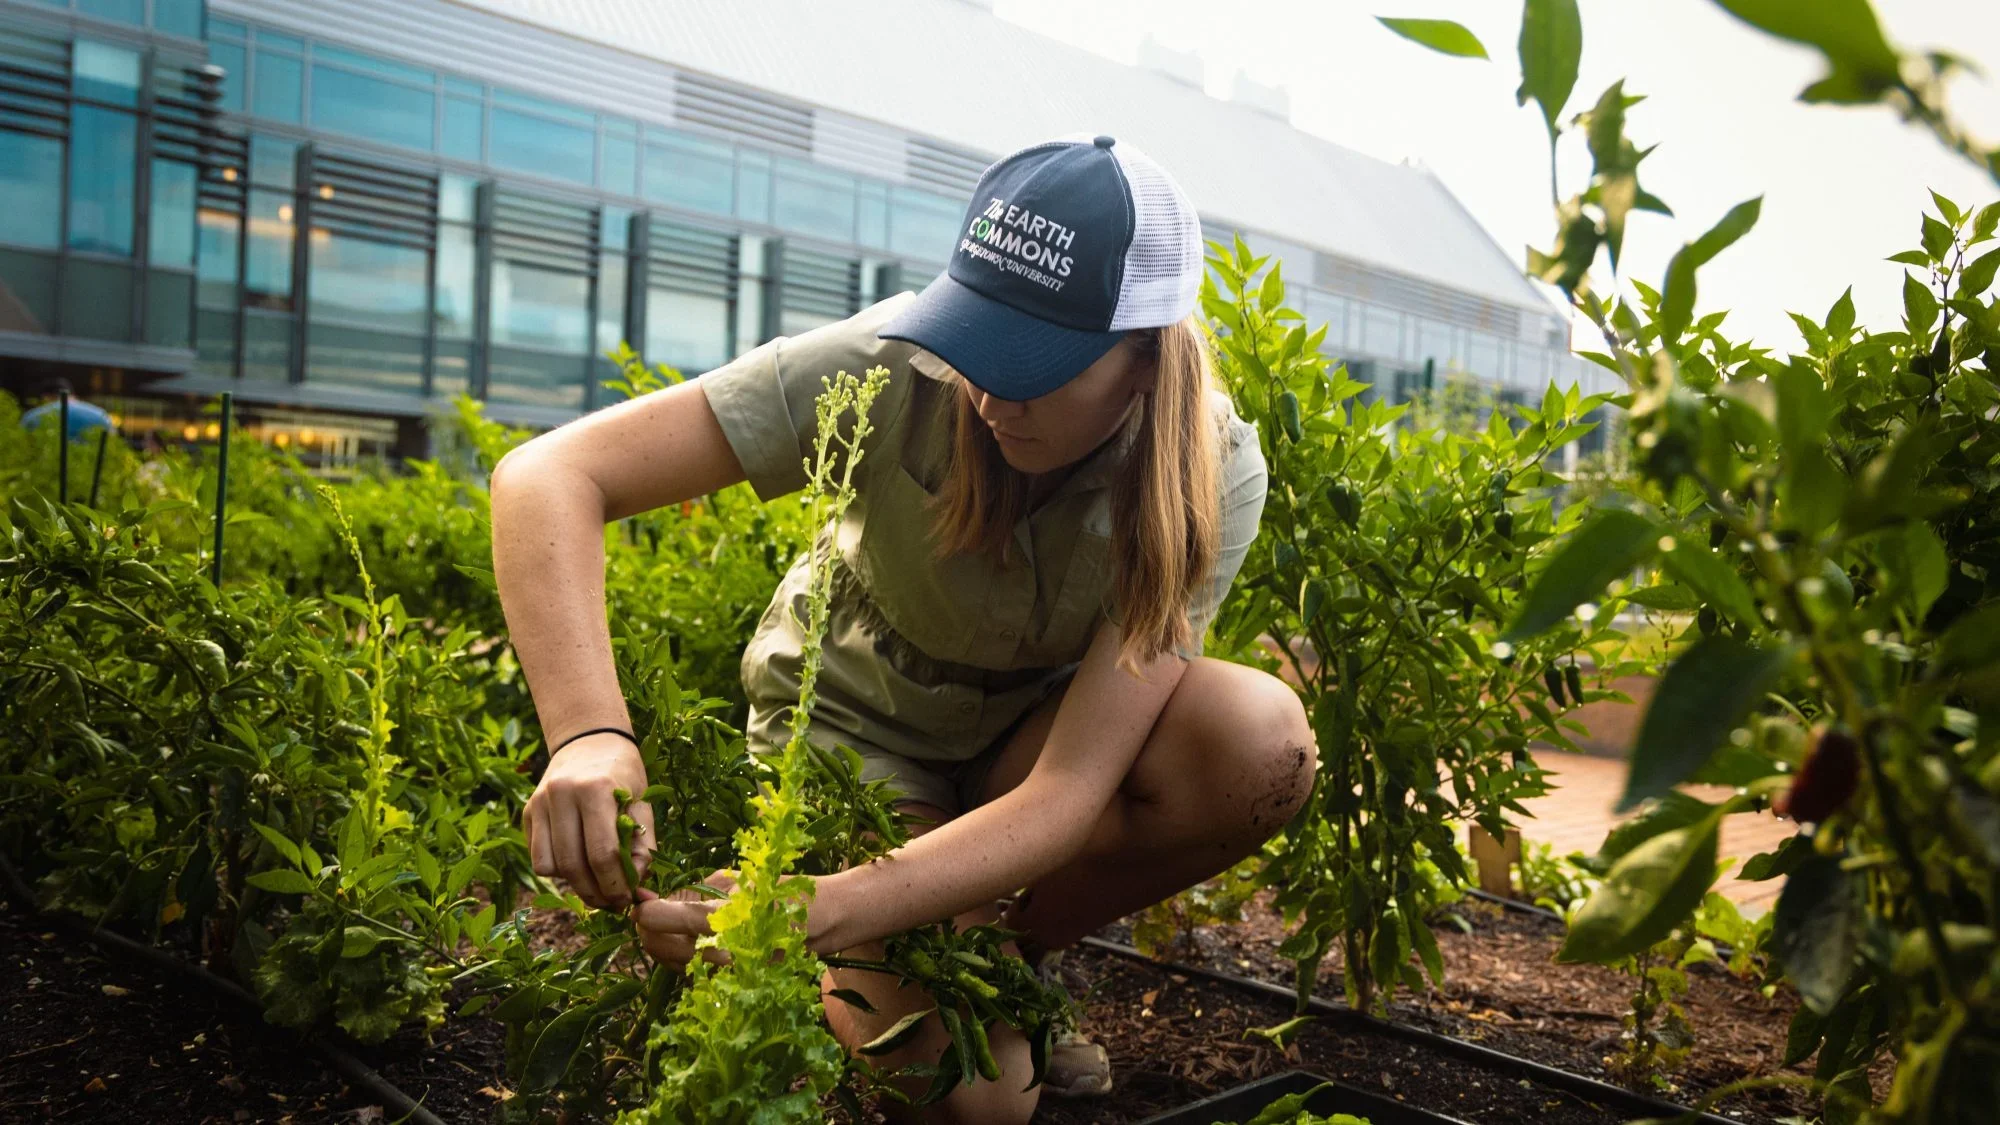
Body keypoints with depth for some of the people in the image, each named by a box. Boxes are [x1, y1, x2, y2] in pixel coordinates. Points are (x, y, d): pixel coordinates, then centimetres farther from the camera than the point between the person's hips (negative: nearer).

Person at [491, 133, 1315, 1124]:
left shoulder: (1210, 478, -27)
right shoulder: (892, 368, -30)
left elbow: (1068, 795, -33)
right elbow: (547, 477, -33)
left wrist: (820, 912, -46)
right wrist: (589, 736, -49)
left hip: (1034, 730, 3)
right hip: (860, 717, -2)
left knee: (1265, 743, -29)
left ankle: (1015, 947, -3)